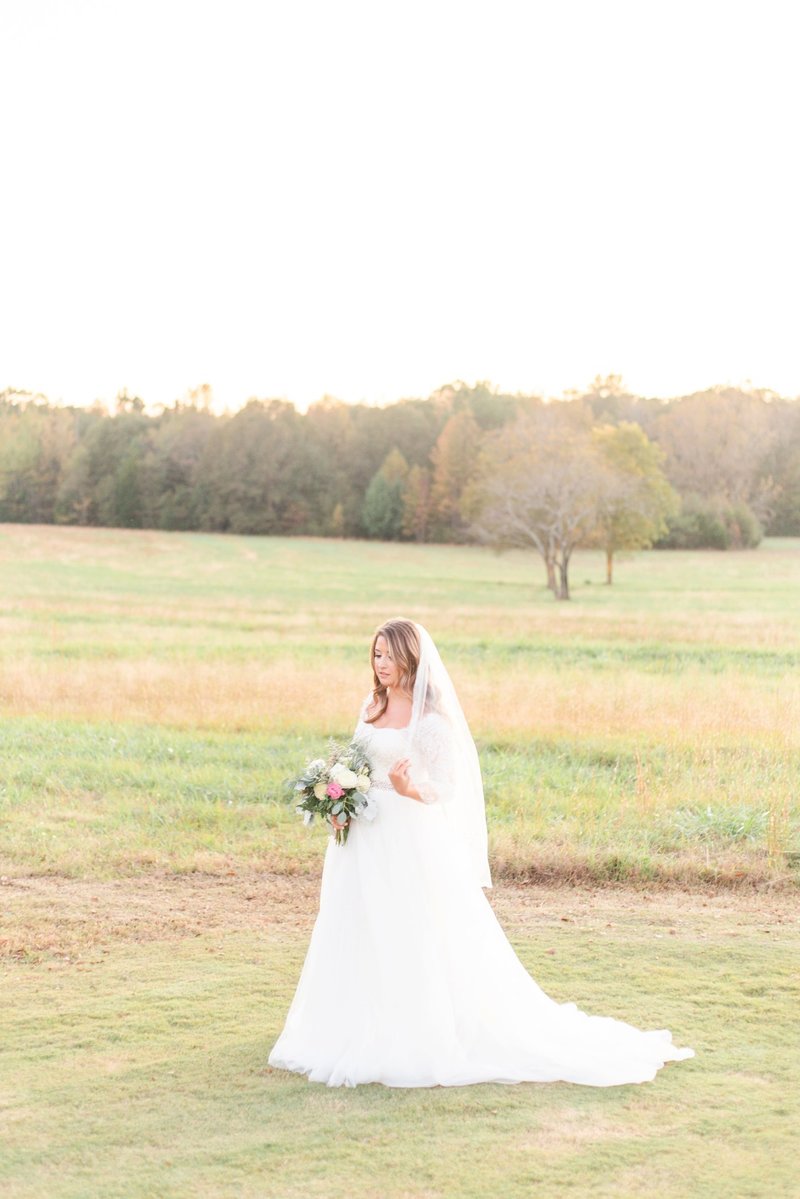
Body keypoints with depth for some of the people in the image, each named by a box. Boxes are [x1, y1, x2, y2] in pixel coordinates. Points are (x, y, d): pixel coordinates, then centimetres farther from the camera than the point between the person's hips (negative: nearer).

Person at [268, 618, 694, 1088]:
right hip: (365, 838, 8)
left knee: (417, 947, -3)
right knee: (362, 943, 11)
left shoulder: (429, 719, -11)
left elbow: (446, 789, -12)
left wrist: (408, 789, -31)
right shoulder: (373, 707, 11)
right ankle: (371, 1038, 22)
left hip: (411, 840, -8)